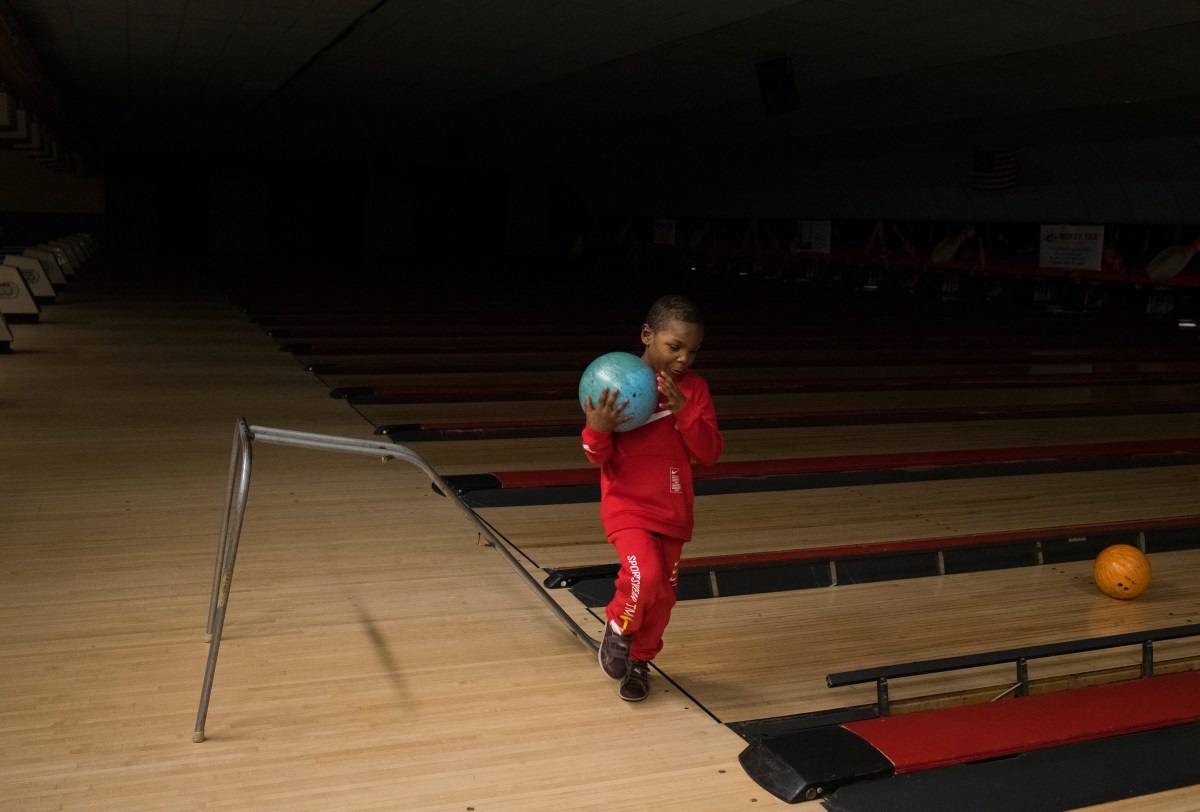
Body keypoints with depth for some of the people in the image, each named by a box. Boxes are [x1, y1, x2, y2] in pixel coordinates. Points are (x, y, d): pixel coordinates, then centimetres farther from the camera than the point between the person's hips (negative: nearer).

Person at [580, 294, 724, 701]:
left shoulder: (693, 389, -2)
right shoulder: (616, 384, -11)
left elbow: (710, 453, -7)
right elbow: (598, 456, -6)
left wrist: (684, 411, -21)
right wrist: (598, 429, -29)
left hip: (673, 512, 4)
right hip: (627, 507, -4)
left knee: (663, 595, 12)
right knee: (646, 577, -24)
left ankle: (640, 659, 38)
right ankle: (619, 626, 8)